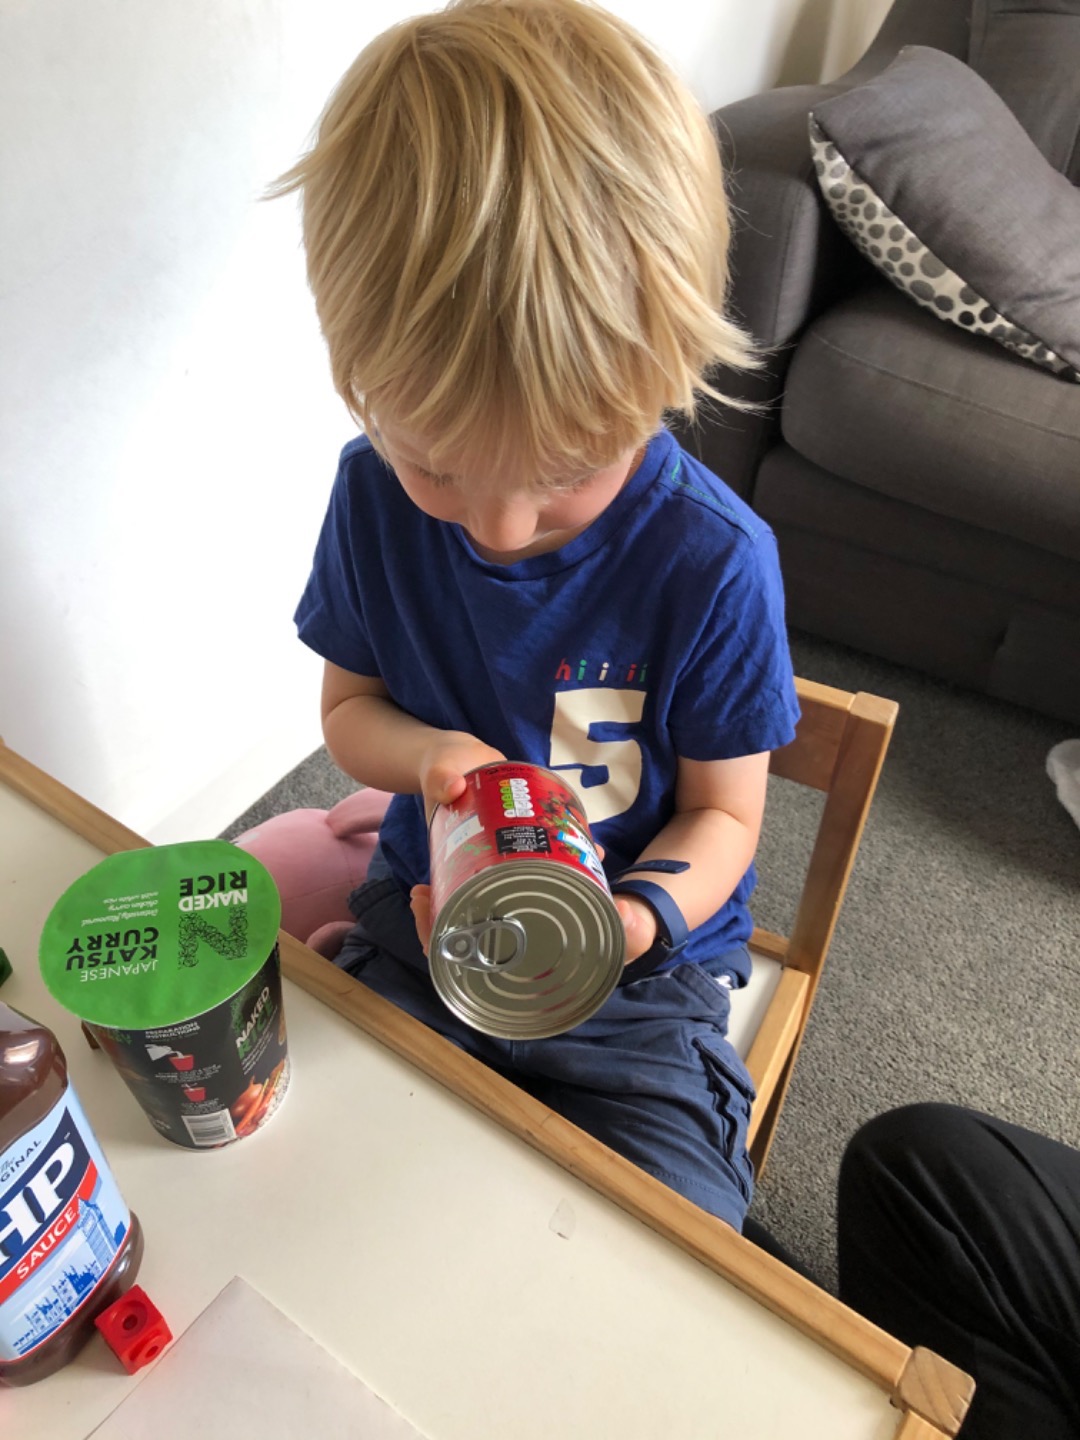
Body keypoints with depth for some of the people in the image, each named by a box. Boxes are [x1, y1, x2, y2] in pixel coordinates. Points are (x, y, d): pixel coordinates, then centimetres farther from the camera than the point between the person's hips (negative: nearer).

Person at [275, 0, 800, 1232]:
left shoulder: (713, 561, -21)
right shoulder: (375, 492, -10)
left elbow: (723, 811, -9)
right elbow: (349, 707, 3)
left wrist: (632, 917, -29)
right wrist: (429, 754, -20)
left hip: (637, 972, -2)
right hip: (425, 919, 3)